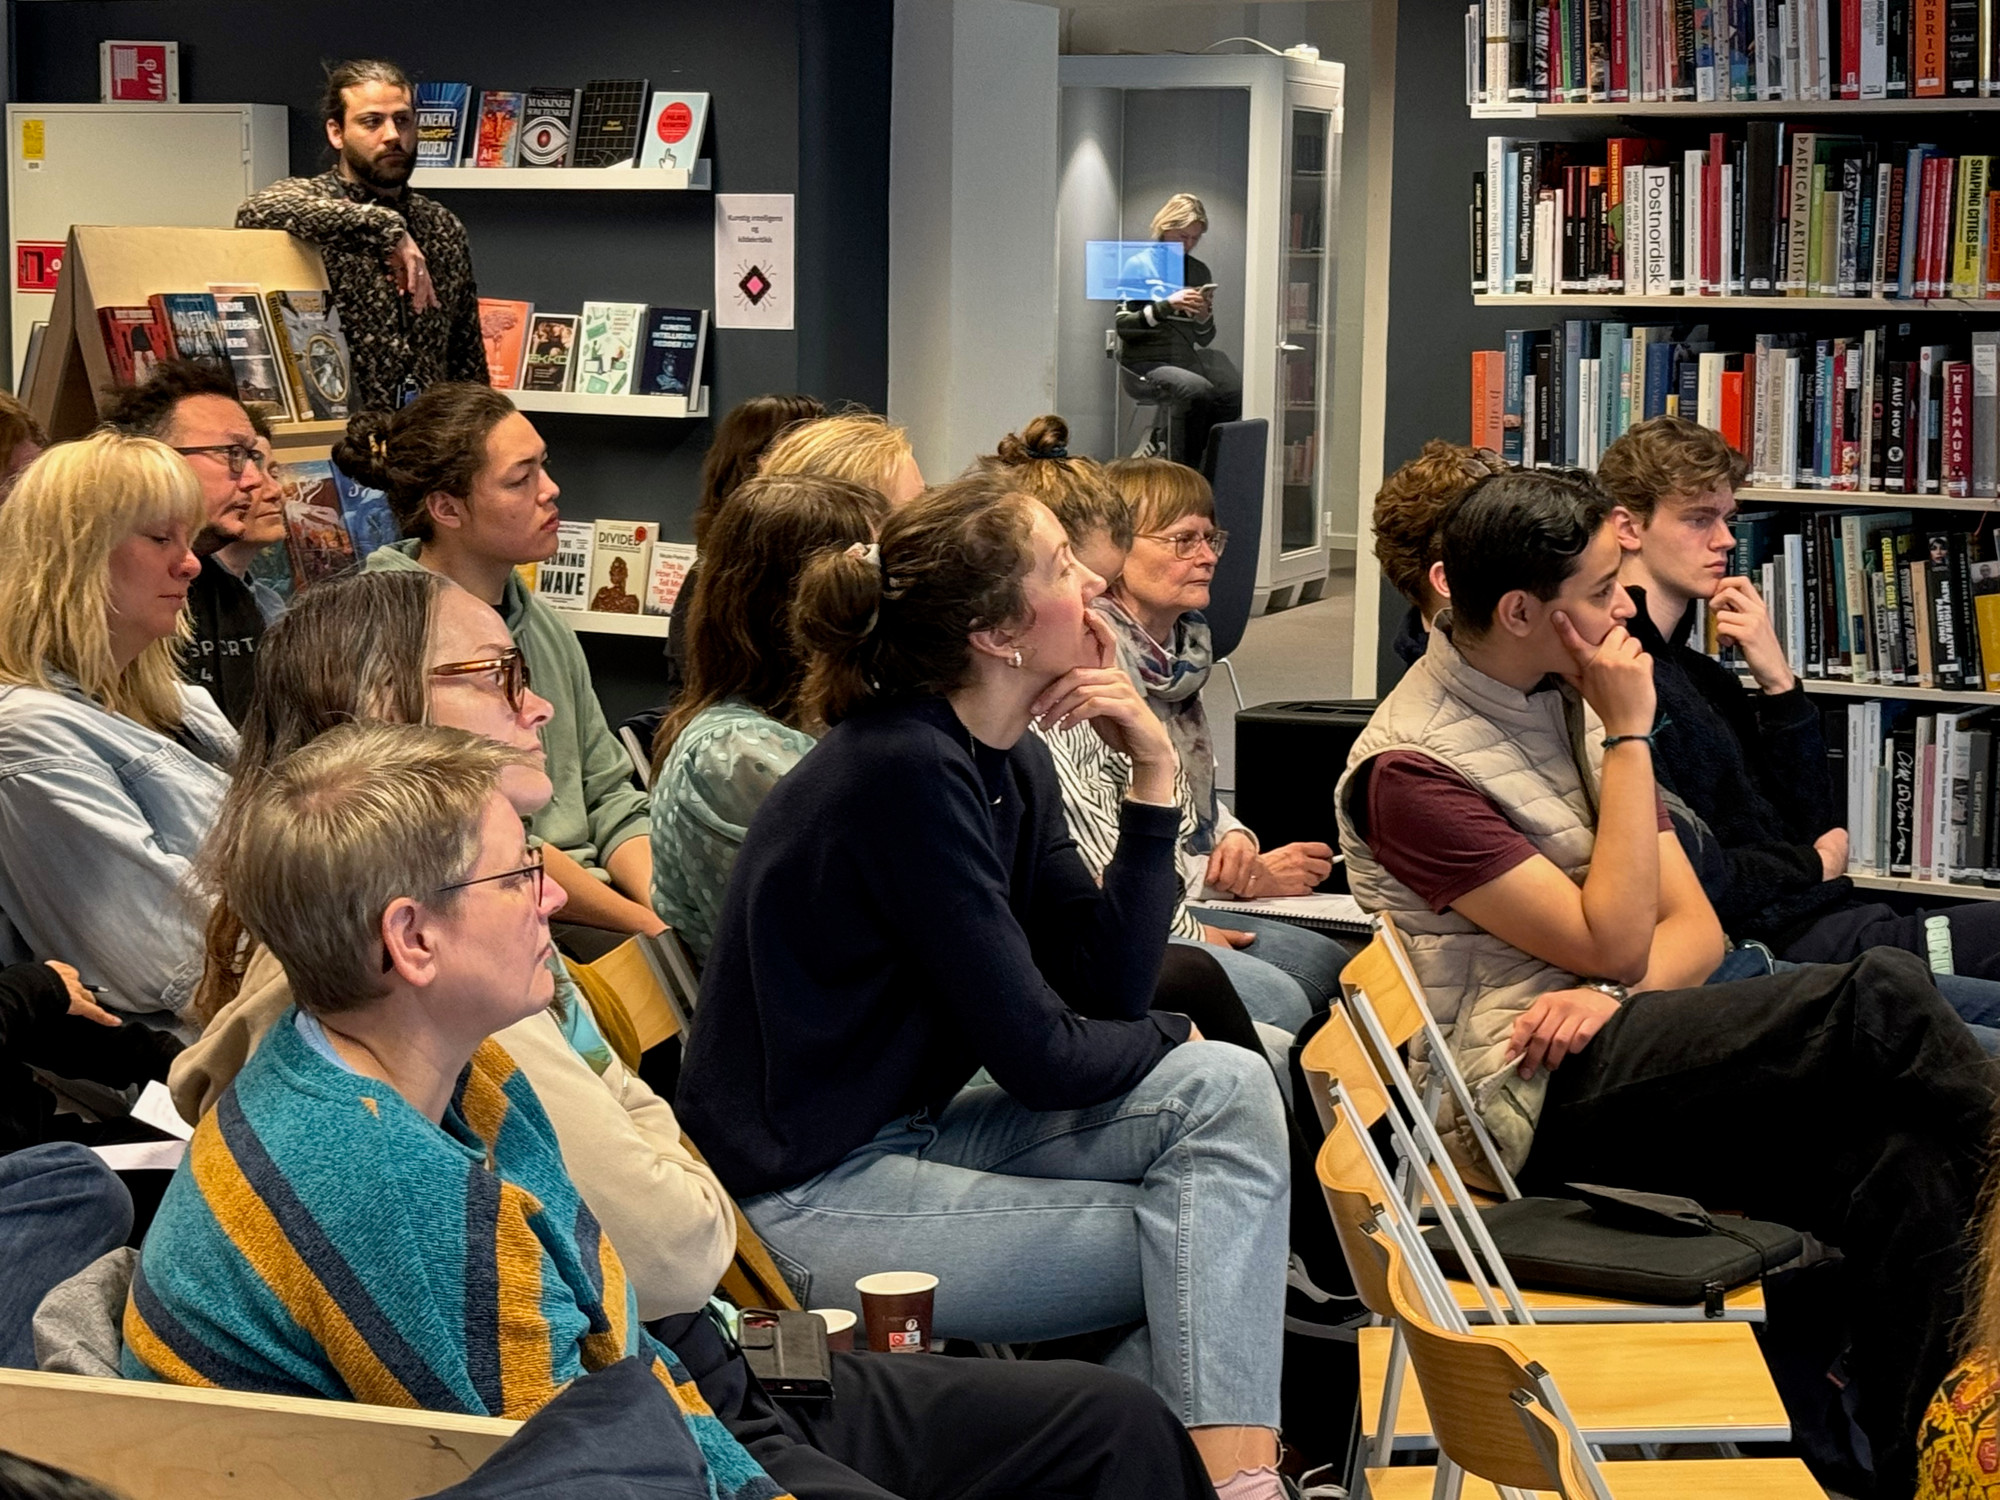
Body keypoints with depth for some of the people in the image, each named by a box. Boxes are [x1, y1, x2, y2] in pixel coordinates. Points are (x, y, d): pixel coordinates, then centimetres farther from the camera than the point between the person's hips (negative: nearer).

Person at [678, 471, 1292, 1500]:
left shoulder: (1014, 766, 6)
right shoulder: (905, 771, -22)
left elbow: (1109, 988, 2)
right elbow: (1038, 1056, -20)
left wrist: (1153, 775, -5)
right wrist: (1174, 1041, 0)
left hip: (909, 1132, 9)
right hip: (811, 1200, -9)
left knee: (1227, 1091, -6)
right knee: (1205, 1245, -11)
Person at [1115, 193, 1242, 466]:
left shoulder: (1200, 272, 16)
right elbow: (1121, 325, -8)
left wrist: (1205, 316, -5)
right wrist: (1167, 305, -19)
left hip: (1187, 359, 5)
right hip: (1145, 364, -5)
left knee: (1235, 392, -25)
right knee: (1198, 390, -35)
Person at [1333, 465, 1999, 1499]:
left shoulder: (1573, 701, 17)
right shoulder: (1411, 766, -8)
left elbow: (1695, 928, 12)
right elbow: (1612, 941, -13)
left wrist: (1609, 996, -12)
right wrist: (1629, 737, -9)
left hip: (1607, 1051, 7)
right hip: (1529, 1102, -7)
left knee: (1906, 1178, -23)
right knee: (1879, 998, -26)